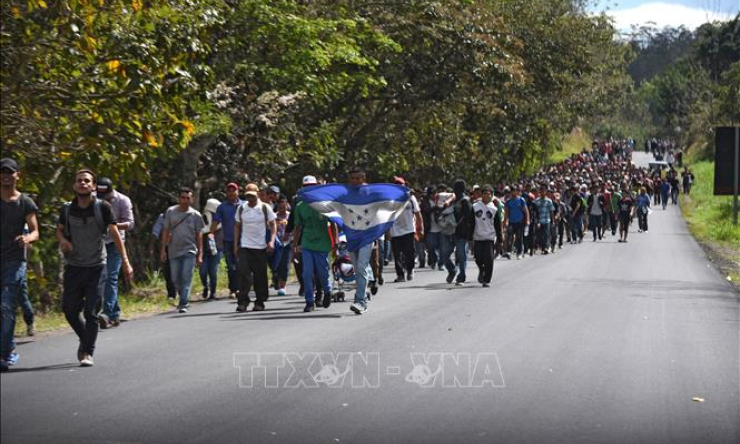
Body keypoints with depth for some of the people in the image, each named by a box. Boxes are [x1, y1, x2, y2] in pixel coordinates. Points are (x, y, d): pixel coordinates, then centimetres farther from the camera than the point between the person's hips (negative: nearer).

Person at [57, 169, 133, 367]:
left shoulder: (103, 207, -7)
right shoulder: (67, 209, 1)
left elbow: (115, 234, -9)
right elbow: (59, 229, 18)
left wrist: (125, 261, -18)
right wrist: (62, 240, -7)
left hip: (96, 267, -3)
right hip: (73, 267, 3)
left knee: (91, 312, -6)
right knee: (70, 310, 5)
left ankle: (88, 353, 0)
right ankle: (85, 340, 31)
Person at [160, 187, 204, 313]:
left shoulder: (195, 215, 1)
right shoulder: (170, 212, 4)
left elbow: (199, 235, 5)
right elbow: (166, 231, 9)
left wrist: (200, 254, 2)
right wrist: (163, 249, 4)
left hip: (189, 251, -2)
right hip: (174, 251, 2)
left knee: (186, 278, -10)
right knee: (176, 279, 8)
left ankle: (183, 304, -10)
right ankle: (185, 300, 28)